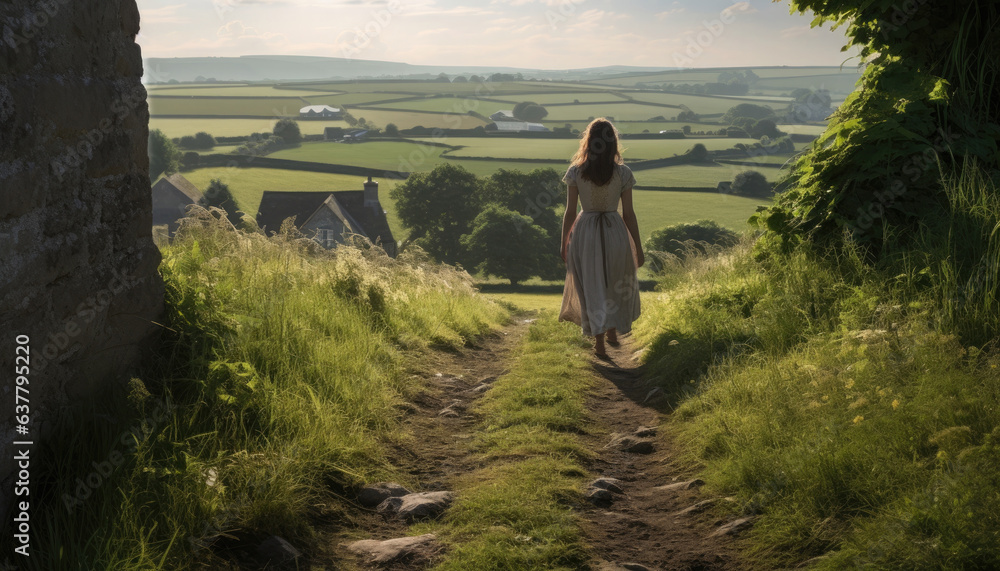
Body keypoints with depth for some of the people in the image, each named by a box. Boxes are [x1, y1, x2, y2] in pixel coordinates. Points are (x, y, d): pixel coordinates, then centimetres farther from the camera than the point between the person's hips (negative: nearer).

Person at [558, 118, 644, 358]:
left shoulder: (575, 172, -9)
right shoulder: (623, 173, -9)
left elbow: (570, 212, -5)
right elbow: (629, 214, -6)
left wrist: (564, 244, 8)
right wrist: (638, 247, 4)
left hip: (584, 233, 0)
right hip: (615, 232, 0)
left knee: (591, 288, 13)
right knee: (617, 285, 24)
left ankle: (599, 343, 15)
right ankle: (613, 332, 33)